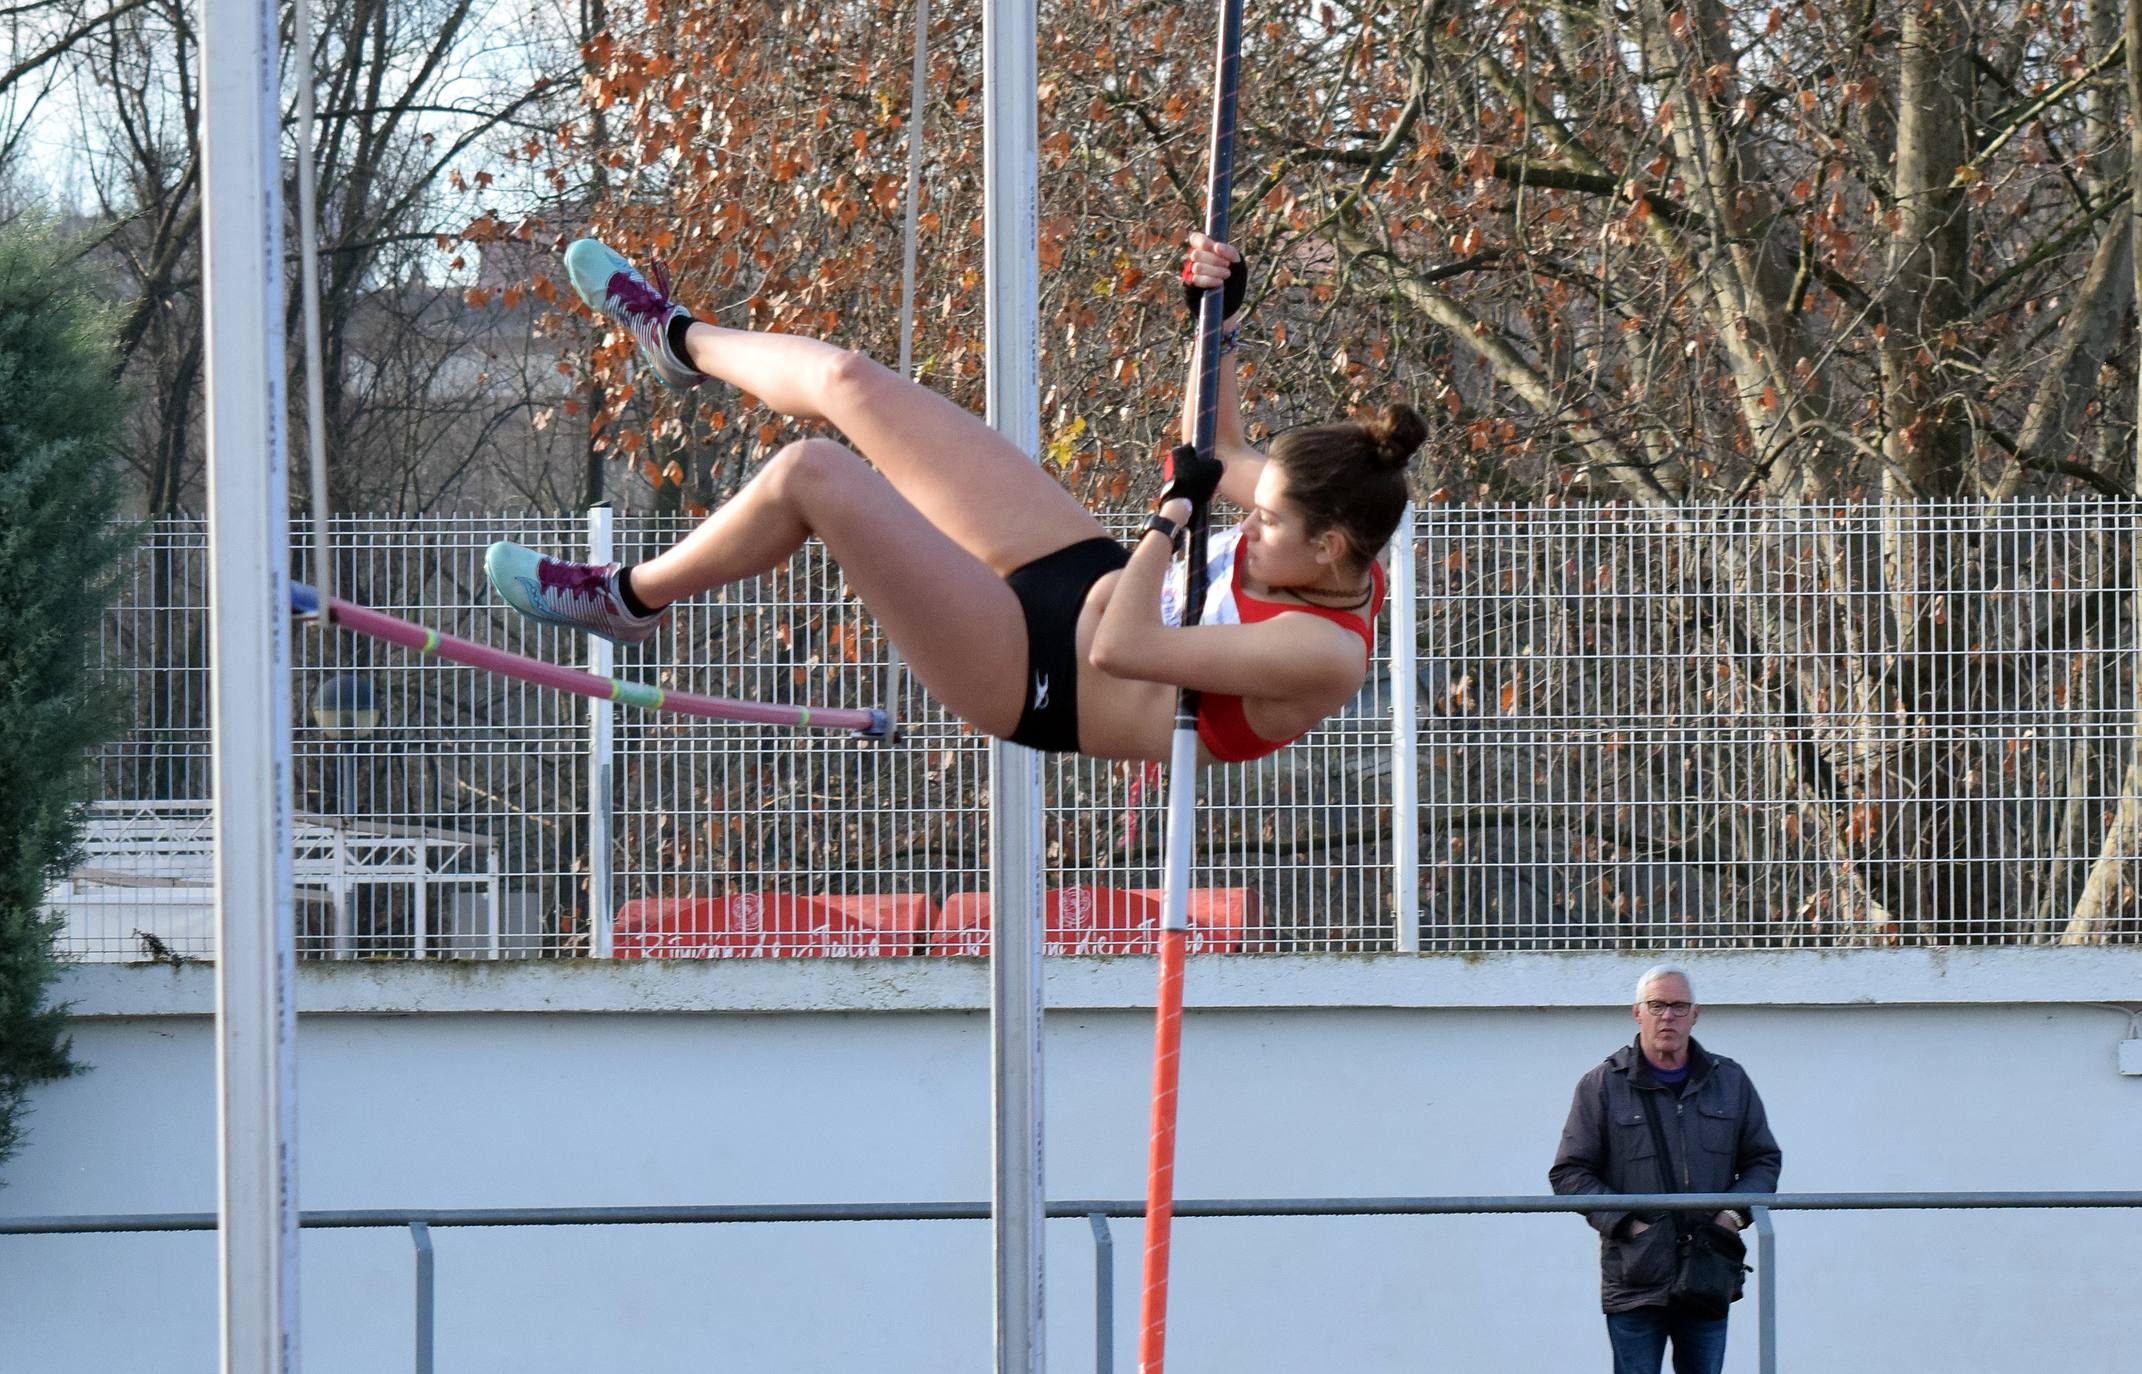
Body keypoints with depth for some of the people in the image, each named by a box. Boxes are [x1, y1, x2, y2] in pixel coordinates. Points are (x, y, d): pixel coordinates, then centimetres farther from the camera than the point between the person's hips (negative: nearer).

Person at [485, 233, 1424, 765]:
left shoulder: (1326, 653, -31)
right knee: (846, 382, 11)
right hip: (1088, 576, 9)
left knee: (812, 473, -21)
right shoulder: (1324, 528, -7)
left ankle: (628, 600, 5)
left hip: (1039, 680, -9)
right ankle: (681, 342, 44)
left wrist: (1172, 515, -24)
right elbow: (1222, 452, 13)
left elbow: (1121, 649, -34)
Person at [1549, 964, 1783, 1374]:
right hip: (1634, 1282, -3)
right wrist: (1623, 1221, -11)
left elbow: (1764, 1160, 18)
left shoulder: (1730, 1082, 11)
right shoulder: (1602, 1087, 1)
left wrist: (1737, 1208, -2)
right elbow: (1569, 1173, 1)